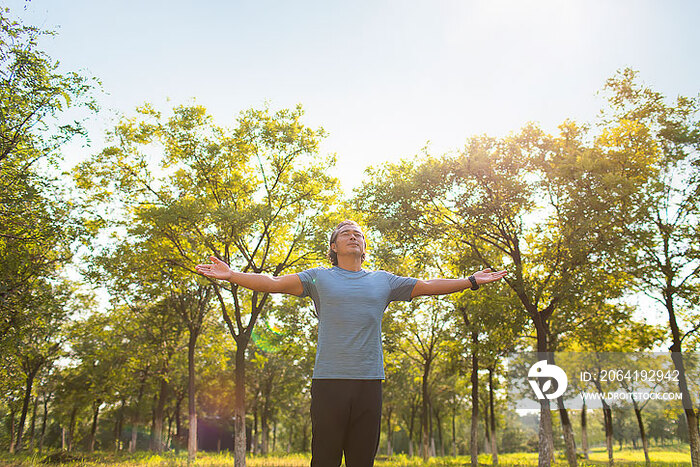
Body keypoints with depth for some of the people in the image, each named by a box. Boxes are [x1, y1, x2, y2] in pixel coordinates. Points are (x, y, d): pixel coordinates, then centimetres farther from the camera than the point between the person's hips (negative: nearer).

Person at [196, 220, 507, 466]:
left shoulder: (383, 281, 16)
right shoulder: (319, 278, 9)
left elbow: (428, 286, 17)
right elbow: (274, 283, 0)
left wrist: (472, 281, 15)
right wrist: (231, 275, -12)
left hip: (369, 382, 3)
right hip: (329, 381, -2)